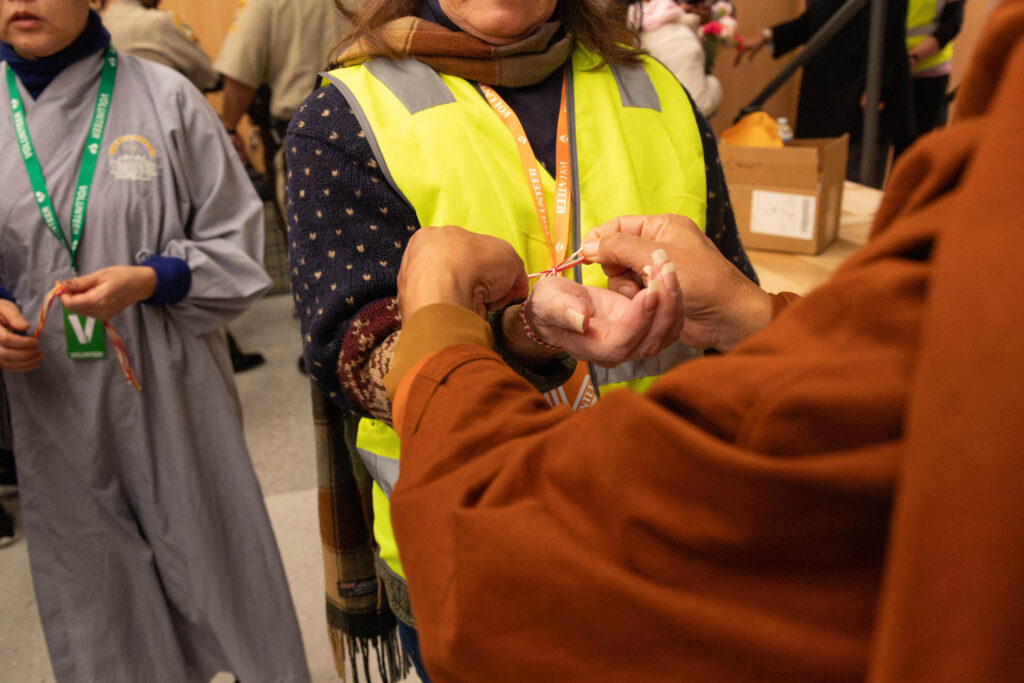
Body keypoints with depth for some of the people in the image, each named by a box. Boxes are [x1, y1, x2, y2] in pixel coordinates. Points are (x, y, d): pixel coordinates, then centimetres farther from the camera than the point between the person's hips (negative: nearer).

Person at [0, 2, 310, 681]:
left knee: (217, 561, 10)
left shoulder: (164, 97, -5)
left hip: (174, 396, -2)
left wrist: (151, 280, -18)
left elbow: (236, 242, -3)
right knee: (92, 599, 17)